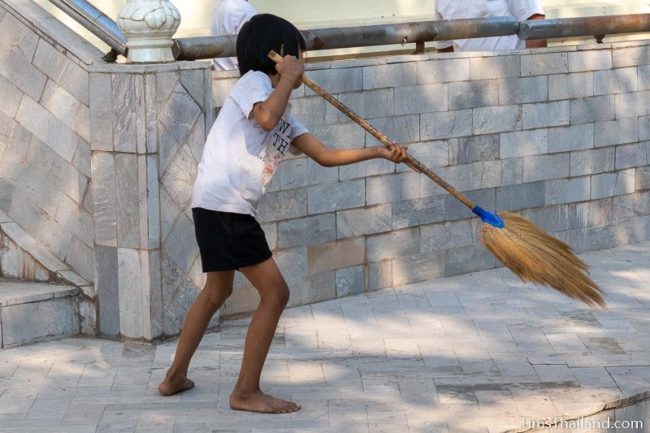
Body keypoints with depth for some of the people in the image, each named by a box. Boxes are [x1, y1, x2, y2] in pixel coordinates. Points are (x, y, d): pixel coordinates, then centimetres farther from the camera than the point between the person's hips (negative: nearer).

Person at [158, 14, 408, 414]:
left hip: (219, 208, 10)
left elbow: (326, 155, 20)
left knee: (217, 291, 27)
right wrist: (288, 78, -12)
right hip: (225, 205, -10)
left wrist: (381, 152, 20)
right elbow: (265, 118, -27)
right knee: (275, 292, -5)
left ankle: (176, 377, 38)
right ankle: (247, 393, 0)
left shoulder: (285, 114, 21)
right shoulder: (254, 81, -5)